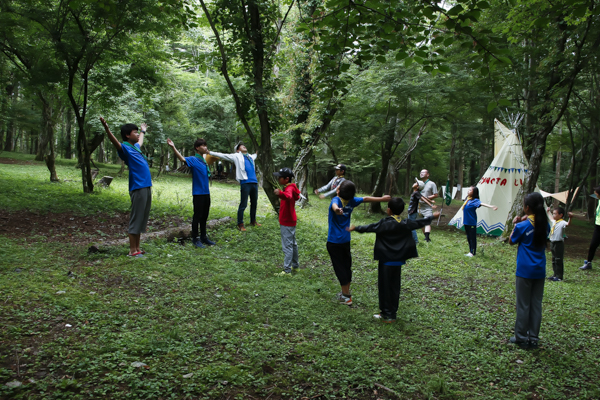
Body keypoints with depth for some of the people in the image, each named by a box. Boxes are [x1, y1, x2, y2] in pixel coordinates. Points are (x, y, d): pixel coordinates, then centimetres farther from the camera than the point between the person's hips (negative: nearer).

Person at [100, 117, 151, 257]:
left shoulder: (135, 147, 19)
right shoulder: (125, 148, -5)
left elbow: (140, 141, 43)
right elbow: (115, 142, -27)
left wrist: (143, 131, 61)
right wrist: (107, 129, -44)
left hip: (147, 187, 9)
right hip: (138, 188, -9)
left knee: (142, 220, 12)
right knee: (135, 220, -5)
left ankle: (137, 248, 19)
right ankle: (132, 251, 0)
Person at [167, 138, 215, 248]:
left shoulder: (204, 161, 11)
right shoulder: (193, 160, -9)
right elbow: (182, 158, -29)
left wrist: (208, 152, 29)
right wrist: (173, 147, -44)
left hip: (206, 193, 7)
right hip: (198, 193, -7)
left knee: (204, 216, 13)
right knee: (197, 216, -1)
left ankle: (203, 237, 24)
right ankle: (195, 239, 8)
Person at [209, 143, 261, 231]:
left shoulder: (250, 157, 22)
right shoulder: (237, 156, 6)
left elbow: (254, 156, 46)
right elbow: (223, 155, 5)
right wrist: (210, 152, 2)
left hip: (254, 182, 6)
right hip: (245, 183, -6)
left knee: (254, 203, 14)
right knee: (243, 204, -7)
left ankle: (253, 221, 28)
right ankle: (240, 224, 0)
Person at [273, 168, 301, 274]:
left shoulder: (289, 189, -22)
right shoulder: (290, 188, 10)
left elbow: (289, 196, -47)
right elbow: (296, 197, 29)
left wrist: (281, 193, -68)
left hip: (287, 223, -11)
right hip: (290, 221, 11)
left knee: (287, 246, -7)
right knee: (293, 244, 19)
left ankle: (287, 270, -4)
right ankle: (295, 266, 31)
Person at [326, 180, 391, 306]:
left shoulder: (336, 200, -17)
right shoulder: (351, 201, -2)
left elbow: (334, 205, -41)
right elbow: (366, 199, 10)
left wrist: (336, 210, -65)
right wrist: (381, 199, 24)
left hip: (334, 241, -6)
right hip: (346, 240, 6)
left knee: (340, 268, 2)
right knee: (347, 266, 16)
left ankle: (346, 297, 8)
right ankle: (346, 293, 29)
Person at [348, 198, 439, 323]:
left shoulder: (384, 224, -13)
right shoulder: (406, 224, 3)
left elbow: (370, 228, -12)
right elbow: (420, 222, 16)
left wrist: (355, 228, 2)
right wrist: (432, 216, 32)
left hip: (386, 260, -5)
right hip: (398, 261, 5)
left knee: (384, 287, 3)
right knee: (395, 287, 13)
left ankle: (387, 315, 7)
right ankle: (392, 313, 21)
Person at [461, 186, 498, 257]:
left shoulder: (475, 200, -15)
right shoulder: (467, 199, 7)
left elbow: (481, 203, -33)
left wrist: (491, 206, -48)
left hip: (471, 223, -8)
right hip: (466, 222, 8)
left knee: (472, 238, 1)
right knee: (468, 238, 14)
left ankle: (472, 252, 7)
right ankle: (470, 251, 24)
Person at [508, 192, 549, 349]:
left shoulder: (523, 226, -13)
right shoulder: (545, 225, 2)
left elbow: (512, 241, 1)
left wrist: (515, 224, 7)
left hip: (525, 271, -5)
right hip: (540, 271, 5)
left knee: (523, 305, 4)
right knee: (536, 304, 11)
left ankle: (521, 337, 12)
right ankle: (533, 338, 17)